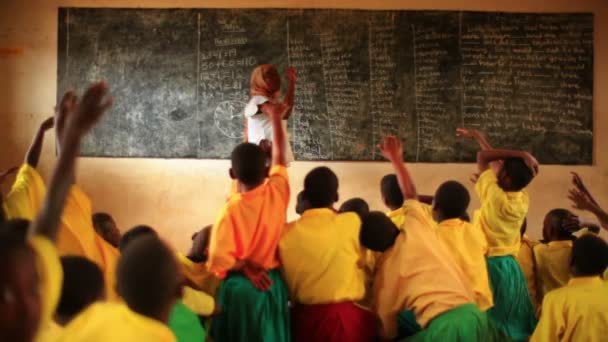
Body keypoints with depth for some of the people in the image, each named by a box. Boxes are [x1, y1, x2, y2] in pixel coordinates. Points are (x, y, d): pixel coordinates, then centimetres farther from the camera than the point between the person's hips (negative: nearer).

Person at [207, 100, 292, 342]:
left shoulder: (230, 209, -18)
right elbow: (279, 156, 11)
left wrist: (244, 267, -1)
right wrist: (276, 118, 23)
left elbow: (220, 260, -20)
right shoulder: (278, 193, -8)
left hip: (239, 287, -4)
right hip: (272, 284, 4)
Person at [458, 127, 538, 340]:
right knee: (512, 323, 12)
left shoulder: (495, 196, -19)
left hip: (490, 265, -7)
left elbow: (483, 157, -15)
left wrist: (520, 154, -12)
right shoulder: (523, 199, 0)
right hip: (510, 267, 7)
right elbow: (497, 162, 11)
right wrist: (478, 137, 19)